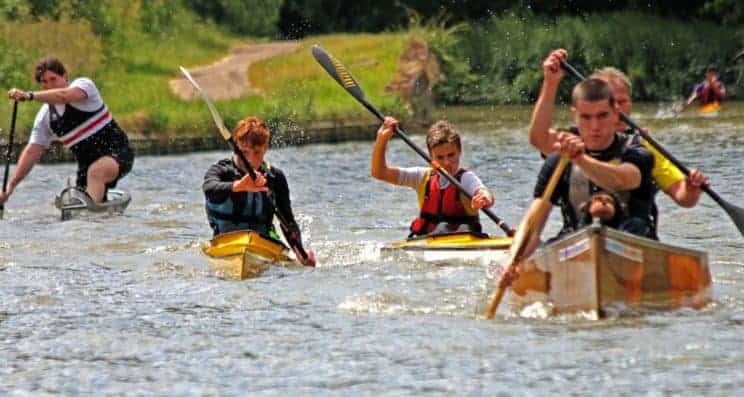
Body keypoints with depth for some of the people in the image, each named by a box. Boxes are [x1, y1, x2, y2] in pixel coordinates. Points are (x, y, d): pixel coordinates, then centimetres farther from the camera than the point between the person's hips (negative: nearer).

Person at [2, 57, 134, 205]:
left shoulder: (83, 84, -10)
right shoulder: (45, 116, 6)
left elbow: (65, 96, -33)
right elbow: (32, 152, 5)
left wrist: (30, 95, -44)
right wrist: (10, 187, -3)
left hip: (117, 153, -7)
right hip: (87, 164, 7)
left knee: (96, 170, -38)